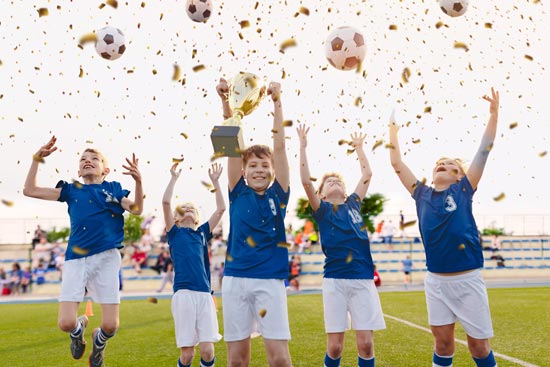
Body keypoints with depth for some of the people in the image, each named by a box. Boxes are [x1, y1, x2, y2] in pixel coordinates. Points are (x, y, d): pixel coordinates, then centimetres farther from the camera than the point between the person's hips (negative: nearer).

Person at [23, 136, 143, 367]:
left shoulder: (113, 189, 11)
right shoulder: (71, 190, 14)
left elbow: (136, 209, -5)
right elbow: (30, 190, 11)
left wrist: (138, 181, -21)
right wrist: (37, 158, 4)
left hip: (106, 257, -1)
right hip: (75, 259, 1)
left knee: (110, 325, -5)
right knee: (66, 323, -11)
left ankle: (98, 342, 33)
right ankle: (79, 328, 28)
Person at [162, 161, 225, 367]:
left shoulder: (203, 232, 20)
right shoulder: (174, 233, 12)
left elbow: (221, 209, 15)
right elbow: (166, 202, 0)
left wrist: (215, 181, 16)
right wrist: (174, 178, 7)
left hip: (205, 294, 3)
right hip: (183, 294, -3)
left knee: (207, 350, -5)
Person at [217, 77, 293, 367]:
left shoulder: (278, 196, 7)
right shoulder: (238, 194, 8)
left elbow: (280, 147, 0)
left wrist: (277, 103, -4)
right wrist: (225, 102, -3)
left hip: (270, 280, -1)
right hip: (235, 279, 1)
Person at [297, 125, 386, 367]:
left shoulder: (353, 204, 17)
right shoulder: (322, 209, 7)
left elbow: (367, 175, 22)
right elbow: (305, 181, -5)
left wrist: (358, 147, 28)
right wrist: (303, 147, -5)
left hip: (363, 279, 3)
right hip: (334, 280, -2)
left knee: (365, 343, -1)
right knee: (335, 346, -1)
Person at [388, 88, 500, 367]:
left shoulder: (464, 190, 1)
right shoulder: (422, 195, 8)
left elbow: (483, 151, -3)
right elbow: (397, 164, 13)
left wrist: (494, 113, -6)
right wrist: (393, 132, 18)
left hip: (467, 279, -3)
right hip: (435, 281, 3)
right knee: (442, 343, 10)